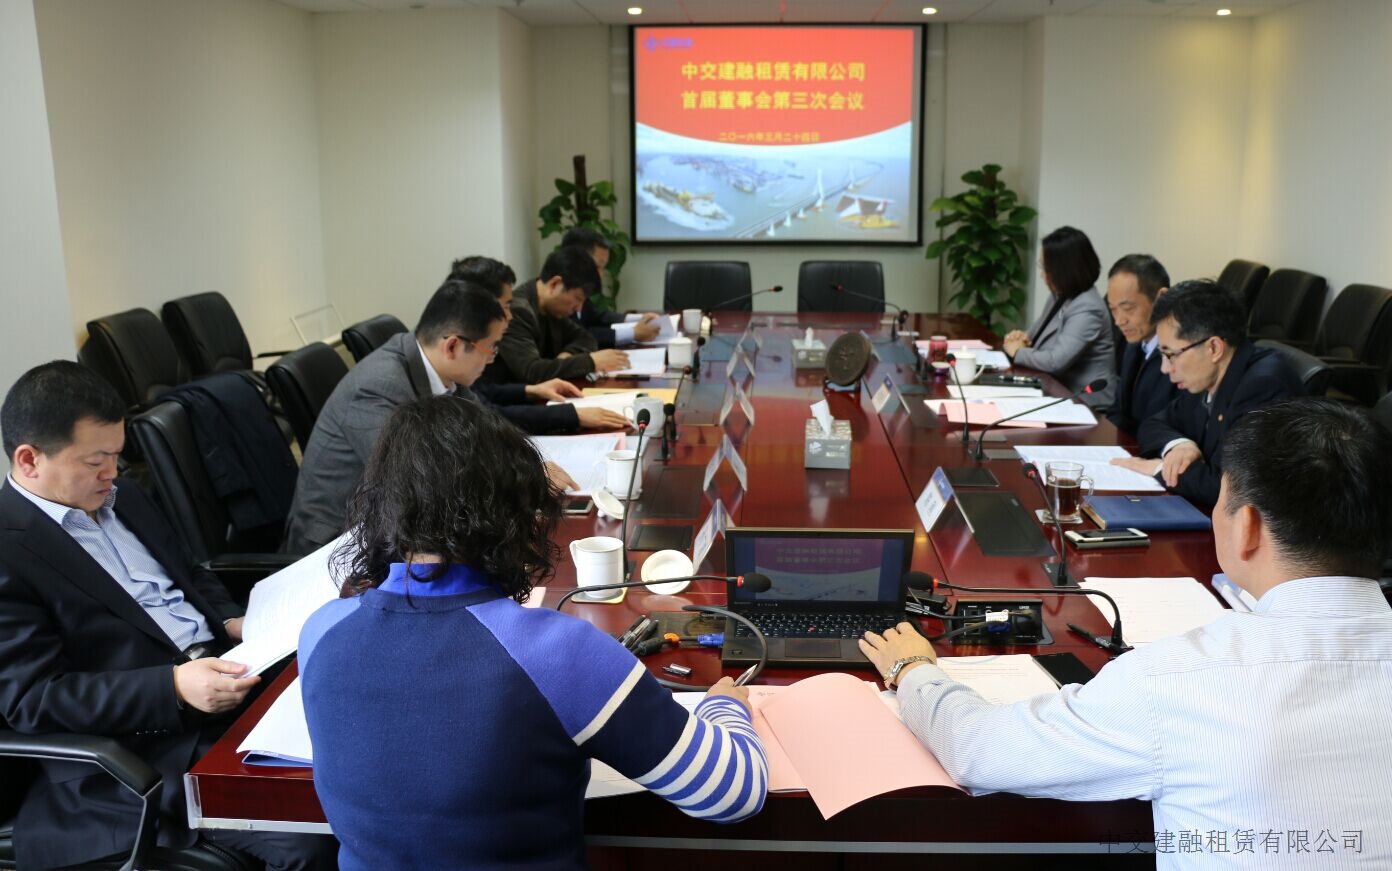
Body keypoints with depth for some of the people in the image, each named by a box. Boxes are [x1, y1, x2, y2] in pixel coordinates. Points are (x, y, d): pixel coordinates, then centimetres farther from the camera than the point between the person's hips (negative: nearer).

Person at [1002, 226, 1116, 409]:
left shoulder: (1086, 310, -21)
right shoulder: (1061, 296, 7)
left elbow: (1055, 361, -28)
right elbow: (1040, 330, 23)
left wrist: (1017, 352, -12)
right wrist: (1024, 338, 0)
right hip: (1058, 390, 8)